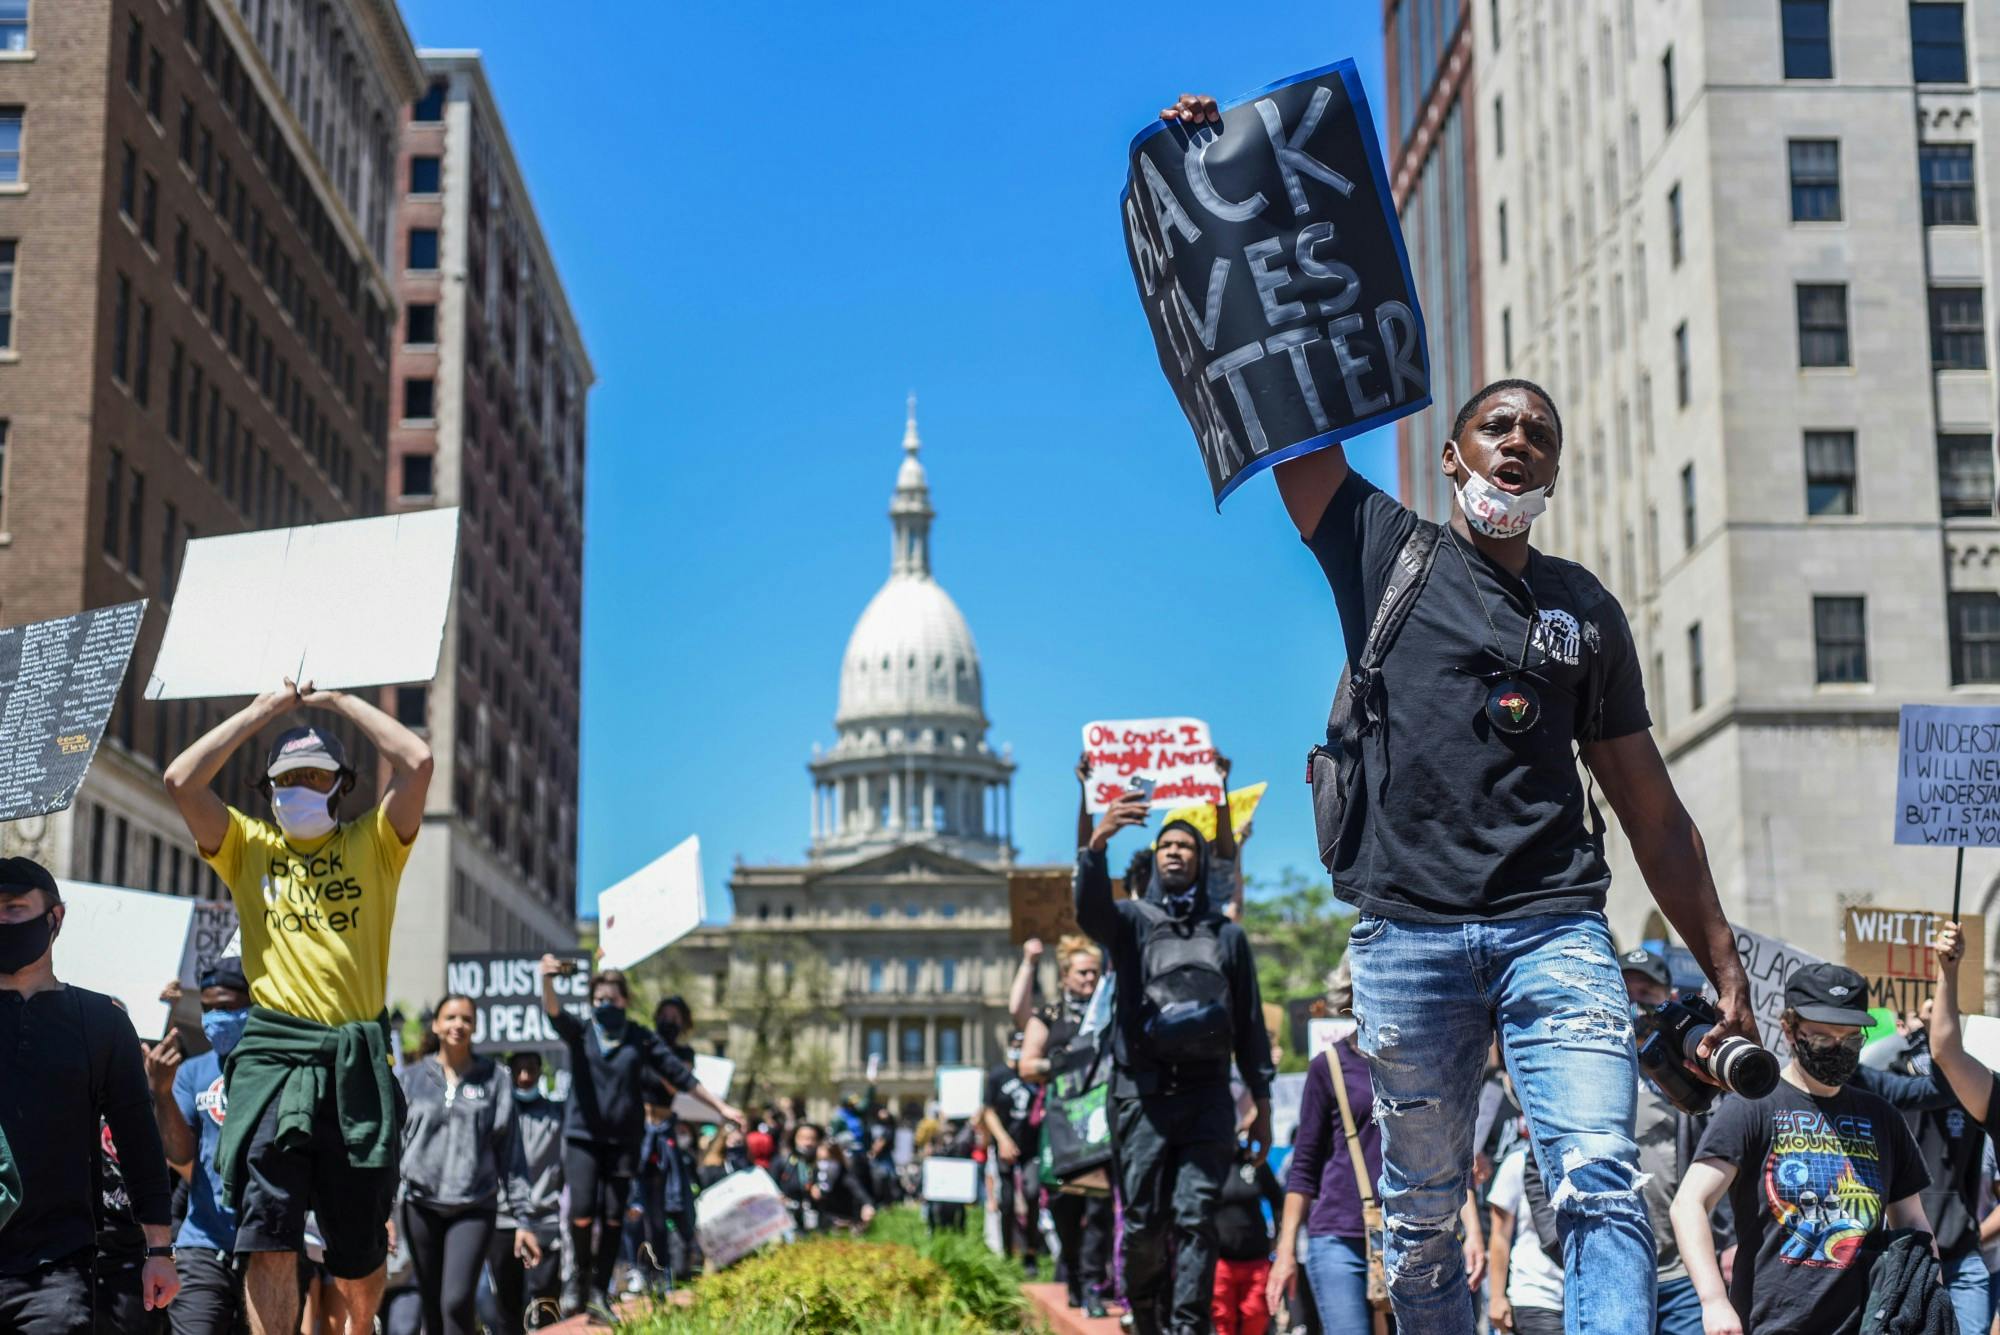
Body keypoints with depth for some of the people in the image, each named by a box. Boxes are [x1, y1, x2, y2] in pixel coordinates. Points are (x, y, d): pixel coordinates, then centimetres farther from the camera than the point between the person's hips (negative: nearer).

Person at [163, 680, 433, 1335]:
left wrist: (338, 702, 7)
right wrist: (263, 710, 6)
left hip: (356, 1059, 0)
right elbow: (181, 779, 0)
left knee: (360, 1250, 8)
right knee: (270, 1240, -10)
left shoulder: (371, 844, 12)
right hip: (274, 1053, 0)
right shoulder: (248, 845, 14)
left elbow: (418, 761, -3)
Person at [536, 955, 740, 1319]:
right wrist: (547, 981, -40)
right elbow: (554, 1013, -18)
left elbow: (680, 1075, 6)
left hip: (624, 1139, 1)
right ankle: (578, 1276, 11)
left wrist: (719, 1106, 4)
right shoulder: (581, 1033, 2)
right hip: (583, 1135, -1)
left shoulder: (642, 1039, 4)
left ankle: (599, 1291, 14)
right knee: (582, 1210, -12)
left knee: (613, 1217, 2)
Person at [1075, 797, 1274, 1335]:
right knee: (1143, 1222, 0)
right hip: (1142, 1094, -1)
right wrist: (1097, 843, -35)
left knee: (1196, 1217, -8)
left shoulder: (1227, 934, 15)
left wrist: (1261, 1099, 11)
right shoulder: (1131, 920, 8)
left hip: (1207, 1094, 1)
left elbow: (1250, 1023, 16)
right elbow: (1090, 910, -17)